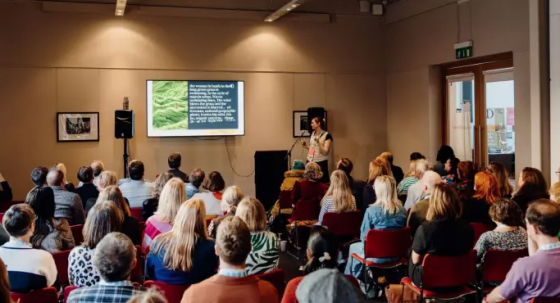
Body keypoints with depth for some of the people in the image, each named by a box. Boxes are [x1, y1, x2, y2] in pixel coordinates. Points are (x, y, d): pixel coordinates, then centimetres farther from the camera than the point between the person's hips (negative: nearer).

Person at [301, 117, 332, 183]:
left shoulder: (327, 135, -10)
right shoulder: (313, 133, 11)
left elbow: (325, 152, -15)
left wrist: (318, 142, -26)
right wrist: (305, 146, 5)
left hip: (320, 163, -6)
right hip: (310, 162, 6)